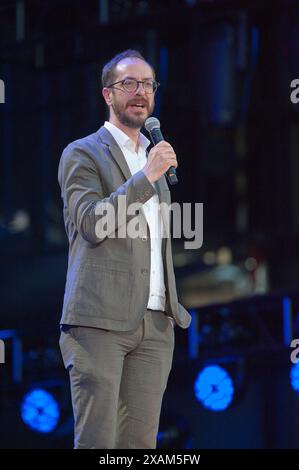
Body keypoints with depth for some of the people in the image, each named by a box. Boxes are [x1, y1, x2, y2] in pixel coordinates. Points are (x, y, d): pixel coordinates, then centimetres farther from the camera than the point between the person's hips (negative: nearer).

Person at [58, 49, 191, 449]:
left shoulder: (153, 160, 24)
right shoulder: (82, 154, 4)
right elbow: (90, 223, -12)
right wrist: (147, 176, -14)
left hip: (153, 325, 6)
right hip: (100, 321, -6)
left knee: (140, 442, 0)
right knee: (96, 442, -12)